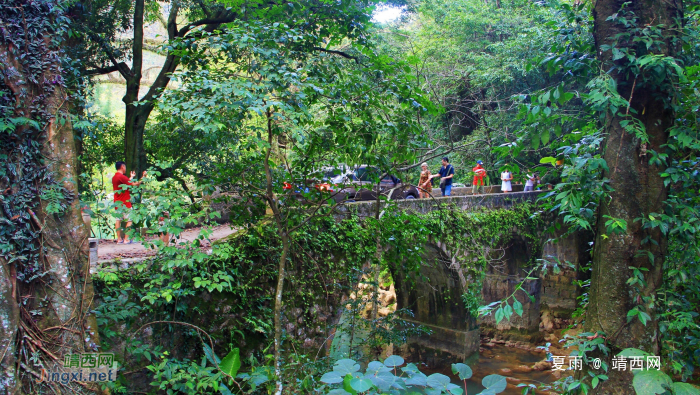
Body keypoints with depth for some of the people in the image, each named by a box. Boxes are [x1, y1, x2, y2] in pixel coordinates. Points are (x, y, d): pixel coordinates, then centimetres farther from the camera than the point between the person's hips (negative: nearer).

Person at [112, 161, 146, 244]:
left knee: (118, 220, 9)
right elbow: (134, 184, -16)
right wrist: (143, 177, -8)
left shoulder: (114, 177, 12)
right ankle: (126, 239, -6)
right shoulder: (121, 176, -16)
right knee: (129, 220, -4)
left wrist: (131, 177, 36)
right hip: (125, 203, -9)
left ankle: (119, 239, 10)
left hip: (117, 202, 9)